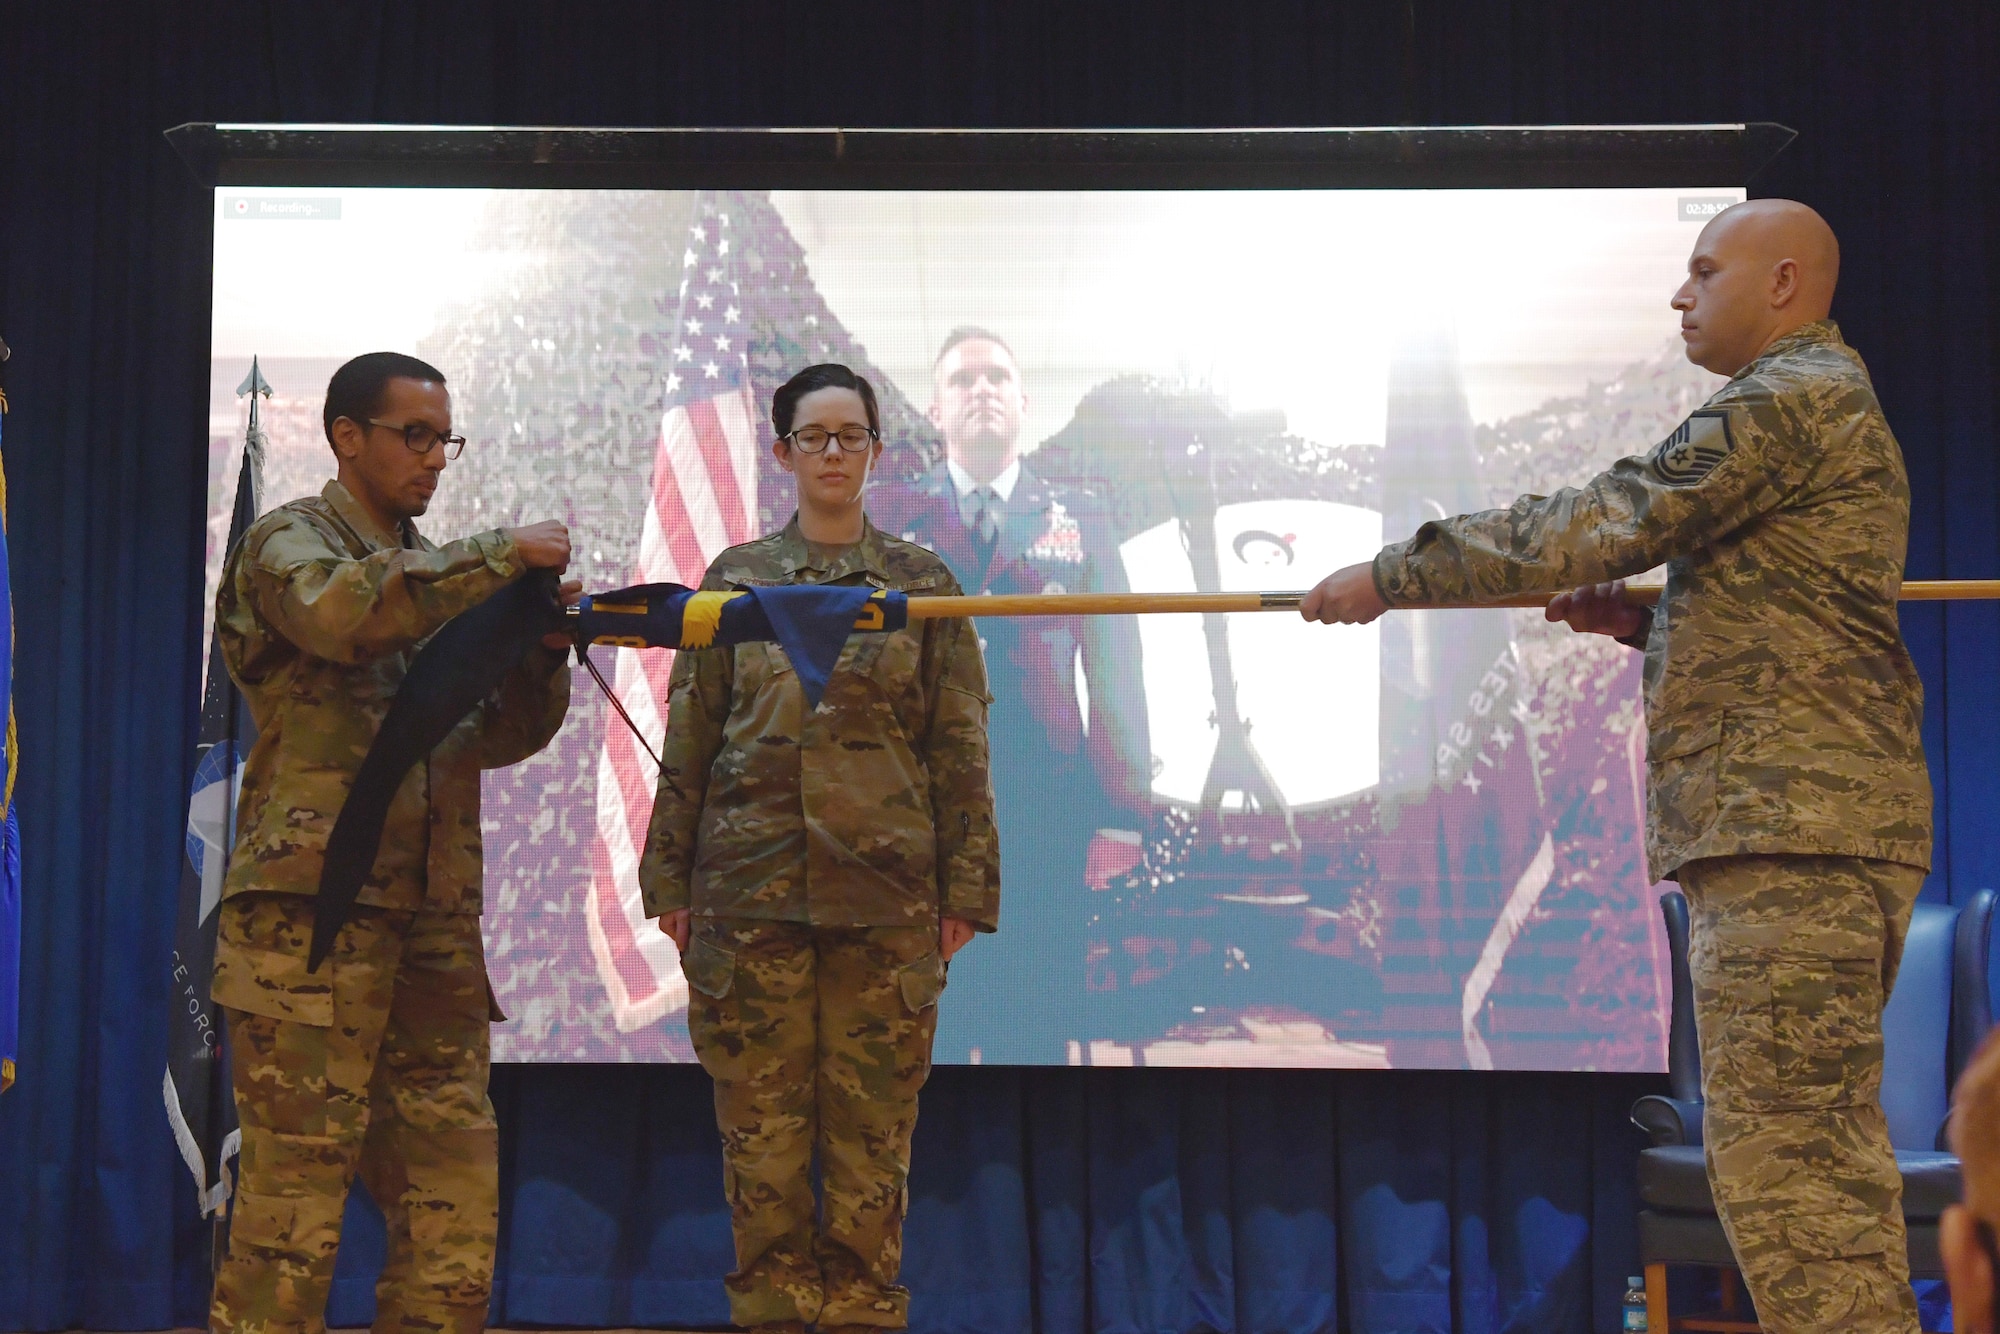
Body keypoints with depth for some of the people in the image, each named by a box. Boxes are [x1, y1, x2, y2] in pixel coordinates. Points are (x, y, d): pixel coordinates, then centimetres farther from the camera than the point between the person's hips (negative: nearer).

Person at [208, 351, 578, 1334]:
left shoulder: (435, 576, 24)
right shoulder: (289, 541, 3)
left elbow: (497, 735, 20)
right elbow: (338, 610, -21)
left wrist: (541, 643, 2)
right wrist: (499, 557, -17)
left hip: (432, 922, 7)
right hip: (314, 909, -7)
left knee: (455, 1208, 4)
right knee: (292, 1202, -9)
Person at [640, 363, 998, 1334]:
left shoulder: (923, 584, 7)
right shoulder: (736, 579, 9)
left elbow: (959, 747, 6)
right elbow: (689, 737, 9)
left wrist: (965, 889, 0)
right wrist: (671, 881, 4)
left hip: (887, 894, -1)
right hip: (750, 884, 1)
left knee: (871, 1131, 0)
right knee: (760, 1126, 2)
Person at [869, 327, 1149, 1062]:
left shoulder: (1081, 520, 9)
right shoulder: (887, 518, 8)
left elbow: (1115, 669, 4)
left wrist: (1122, 817, -4)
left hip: (1045, 816, 0)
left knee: (1035, 1034, 4)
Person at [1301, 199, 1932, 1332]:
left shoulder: (1790, 398, -8)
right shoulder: (1835, 403, 25)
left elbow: (1599, 522, -13)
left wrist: (1391, 577, -7)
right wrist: (1648, 621, 16)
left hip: (1790, 821, -11)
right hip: (1846, 821, 11)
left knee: (1775, 1153, -12)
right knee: (1832, 1153, 13)